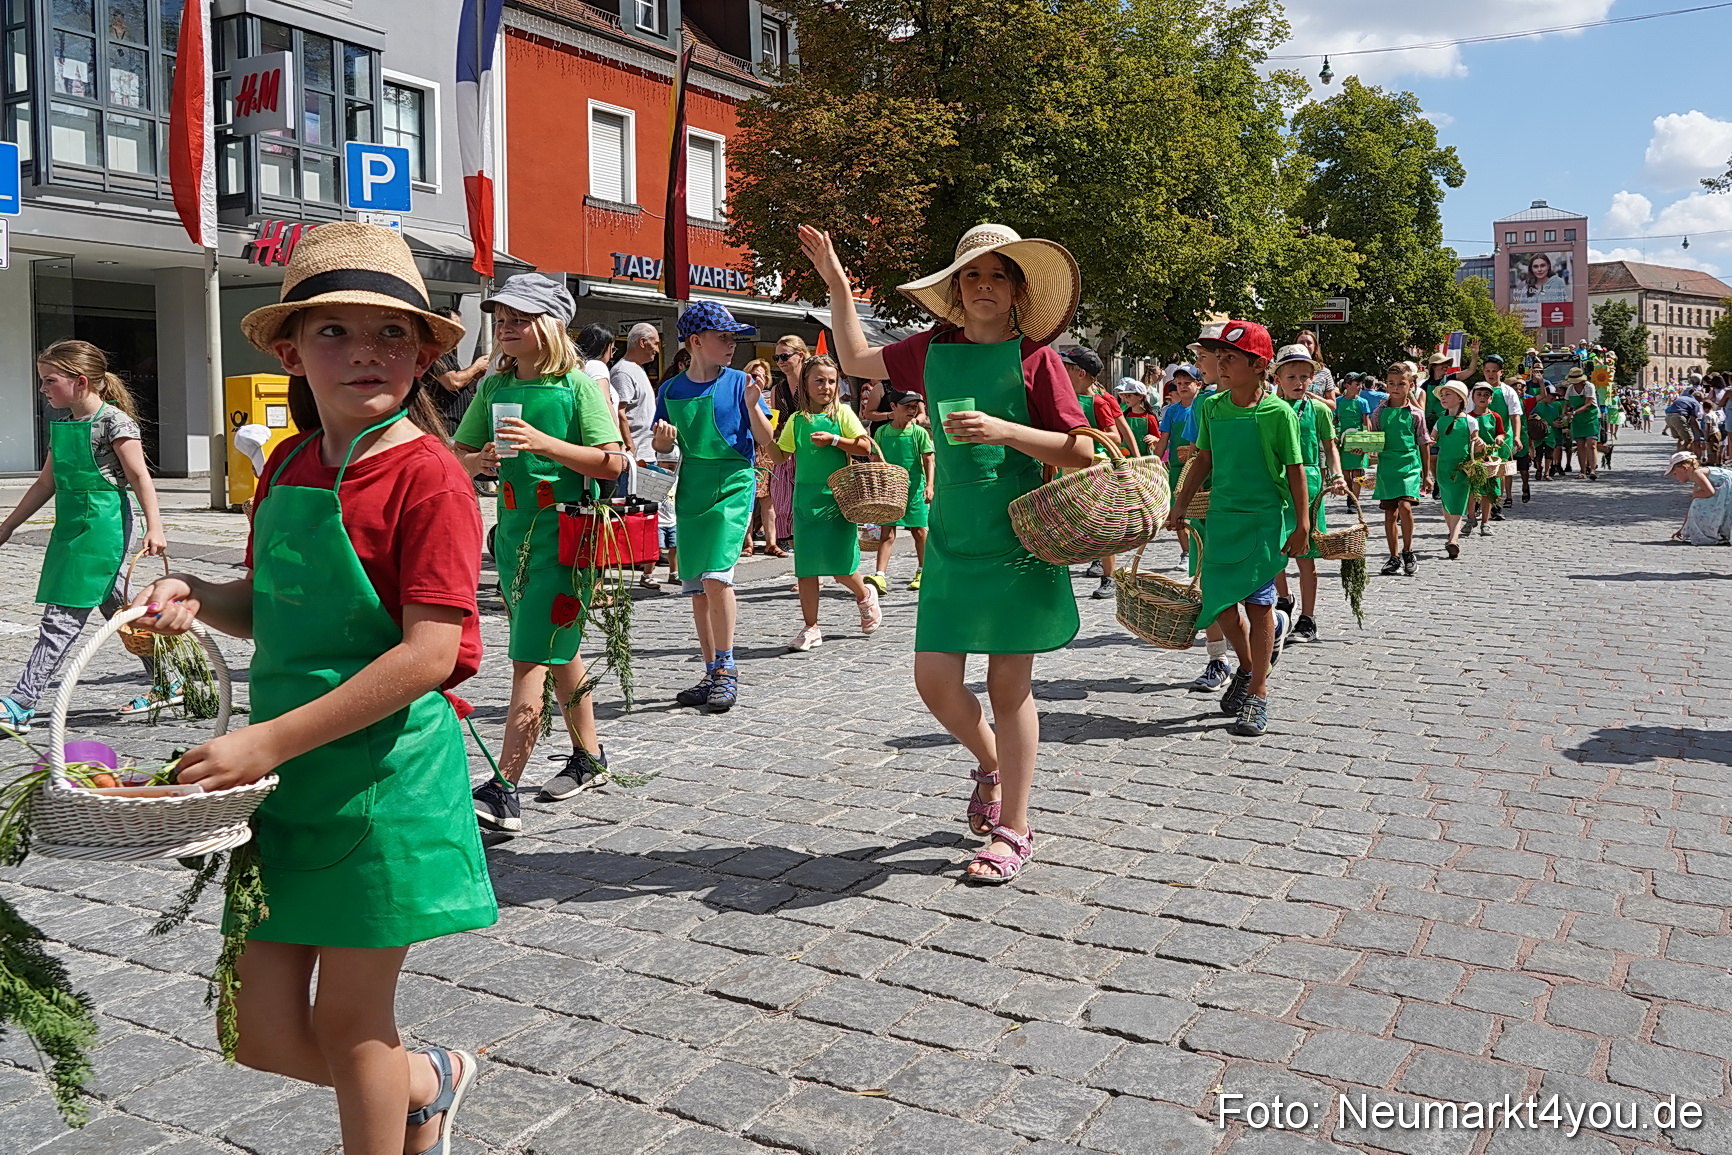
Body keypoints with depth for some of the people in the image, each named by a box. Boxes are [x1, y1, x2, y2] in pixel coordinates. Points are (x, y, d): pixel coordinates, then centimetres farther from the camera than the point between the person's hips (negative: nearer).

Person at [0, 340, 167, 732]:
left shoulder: (114, 420, -10)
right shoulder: (60, 424, 14)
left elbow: (140, 478, -12)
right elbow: (46, 483, 20)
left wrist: (154, 528, -18)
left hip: (104, 529, -9)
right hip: (71, 528, 9)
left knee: (61, 619, -8)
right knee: (116, 609, 13)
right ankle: (167, 683, 23)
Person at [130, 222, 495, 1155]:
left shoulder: (426, 474, -15)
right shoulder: (289, 465, 7)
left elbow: (431, 652, -22)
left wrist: (269, 740, -22)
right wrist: (197, 598, -2)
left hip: (382, 774, -7)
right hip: (279, 775, 7)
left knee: (347, 1021, 8)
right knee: (265, 1032, 12)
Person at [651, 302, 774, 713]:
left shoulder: (738, 382, 0)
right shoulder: (672, 390, 8)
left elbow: (766, 439, -1)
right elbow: (661, 448, 14)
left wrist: (752, 404, -17)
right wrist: (662, 438, -8)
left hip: (733, 486, -4)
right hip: (690, 491, 4)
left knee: (716, 576, -18)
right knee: (696, 588, 6)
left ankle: (726, 670, -5)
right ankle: (713, 674, 16)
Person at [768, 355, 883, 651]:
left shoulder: (842, 413, 1)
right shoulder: (797, 420, 10)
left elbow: (865, 447, -5)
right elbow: (780, 455, 11)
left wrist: (833, 440, -14)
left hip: (837, 496, -3)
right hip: (805, 497, 3)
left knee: (840, 565, -4)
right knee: (805, 567, 2)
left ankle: (865, 595, 29)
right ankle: (811, 629, 11)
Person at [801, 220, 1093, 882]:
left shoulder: (1034, 355, -4)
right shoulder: (934, 349, 9)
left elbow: (1081, 452, -7)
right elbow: (857, 361, 24)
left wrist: (1003, 430, -18)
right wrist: (836, 284, 20)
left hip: (1018, 536, -4)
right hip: (951, 536, 4)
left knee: (1009, 686, 1)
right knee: (935, 681, 2)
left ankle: (1013, 829, 14)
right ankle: (990, 765, 33)